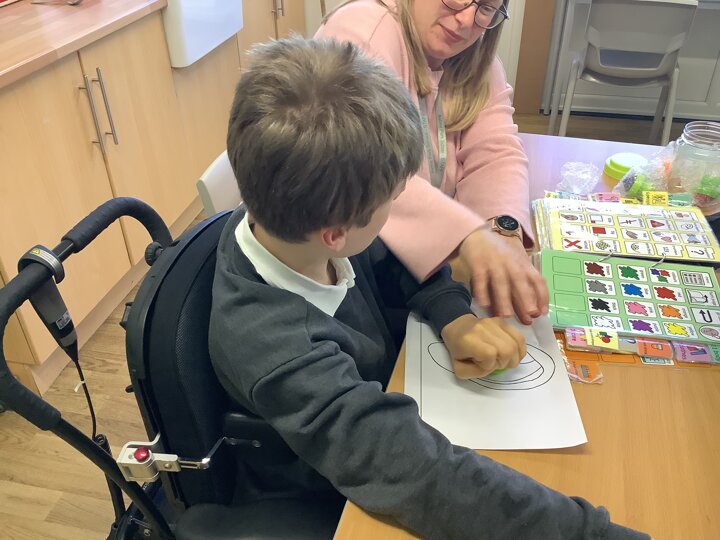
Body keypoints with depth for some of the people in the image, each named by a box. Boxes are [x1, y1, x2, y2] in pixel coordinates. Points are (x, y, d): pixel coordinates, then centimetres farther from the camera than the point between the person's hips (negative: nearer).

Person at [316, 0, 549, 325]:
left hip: (426, 253, 7)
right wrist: (468, 233, -44)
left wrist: (504, 228, -29)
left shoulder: (477, 63, 4)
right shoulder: (364, 29, -19)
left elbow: (496, 153, -7)